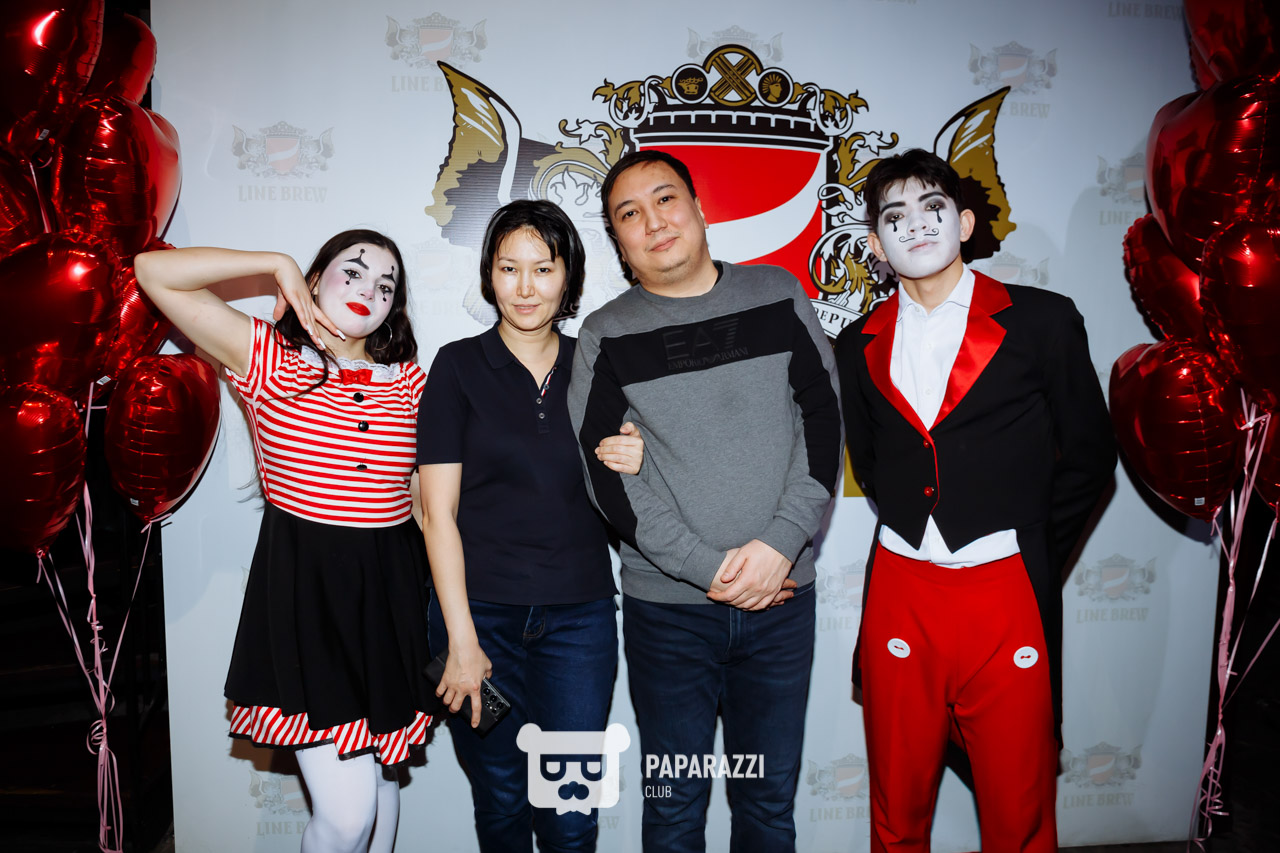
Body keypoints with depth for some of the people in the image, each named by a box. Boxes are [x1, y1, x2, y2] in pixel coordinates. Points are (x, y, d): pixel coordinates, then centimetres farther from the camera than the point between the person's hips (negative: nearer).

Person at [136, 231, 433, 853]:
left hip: (391, 591, 4)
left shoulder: (409, 380, 8)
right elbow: (156, 272, -6)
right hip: (301, 591, -4)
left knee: (382, 777, 17)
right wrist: (277, 263, -5)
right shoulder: (270, 360, 0)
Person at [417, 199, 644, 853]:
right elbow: (438, 510, -6)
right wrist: (462, 640, -10)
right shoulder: (459, 366, -1)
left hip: (579, 617, 2)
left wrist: (630, 468, -9)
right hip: (480, 613, -1)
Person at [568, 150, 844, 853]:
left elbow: (822, 422, 1)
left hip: (782, 597, 1)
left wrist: (780, 543, -11)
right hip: (667, 608, -1)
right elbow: (605, 474, -6)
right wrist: (709, 568, -13)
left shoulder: (779, 297, 5)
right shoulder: (607, 336, 0)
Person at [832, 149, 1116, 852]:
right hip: (899, 595, 2)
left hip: (1005, 593, -2)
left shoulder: (1042, 323, 1)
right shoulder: (860, 346, 8)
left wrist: (1032, 557, 2)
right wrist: (914, 533, 5)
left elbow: (1088, 454, 4)